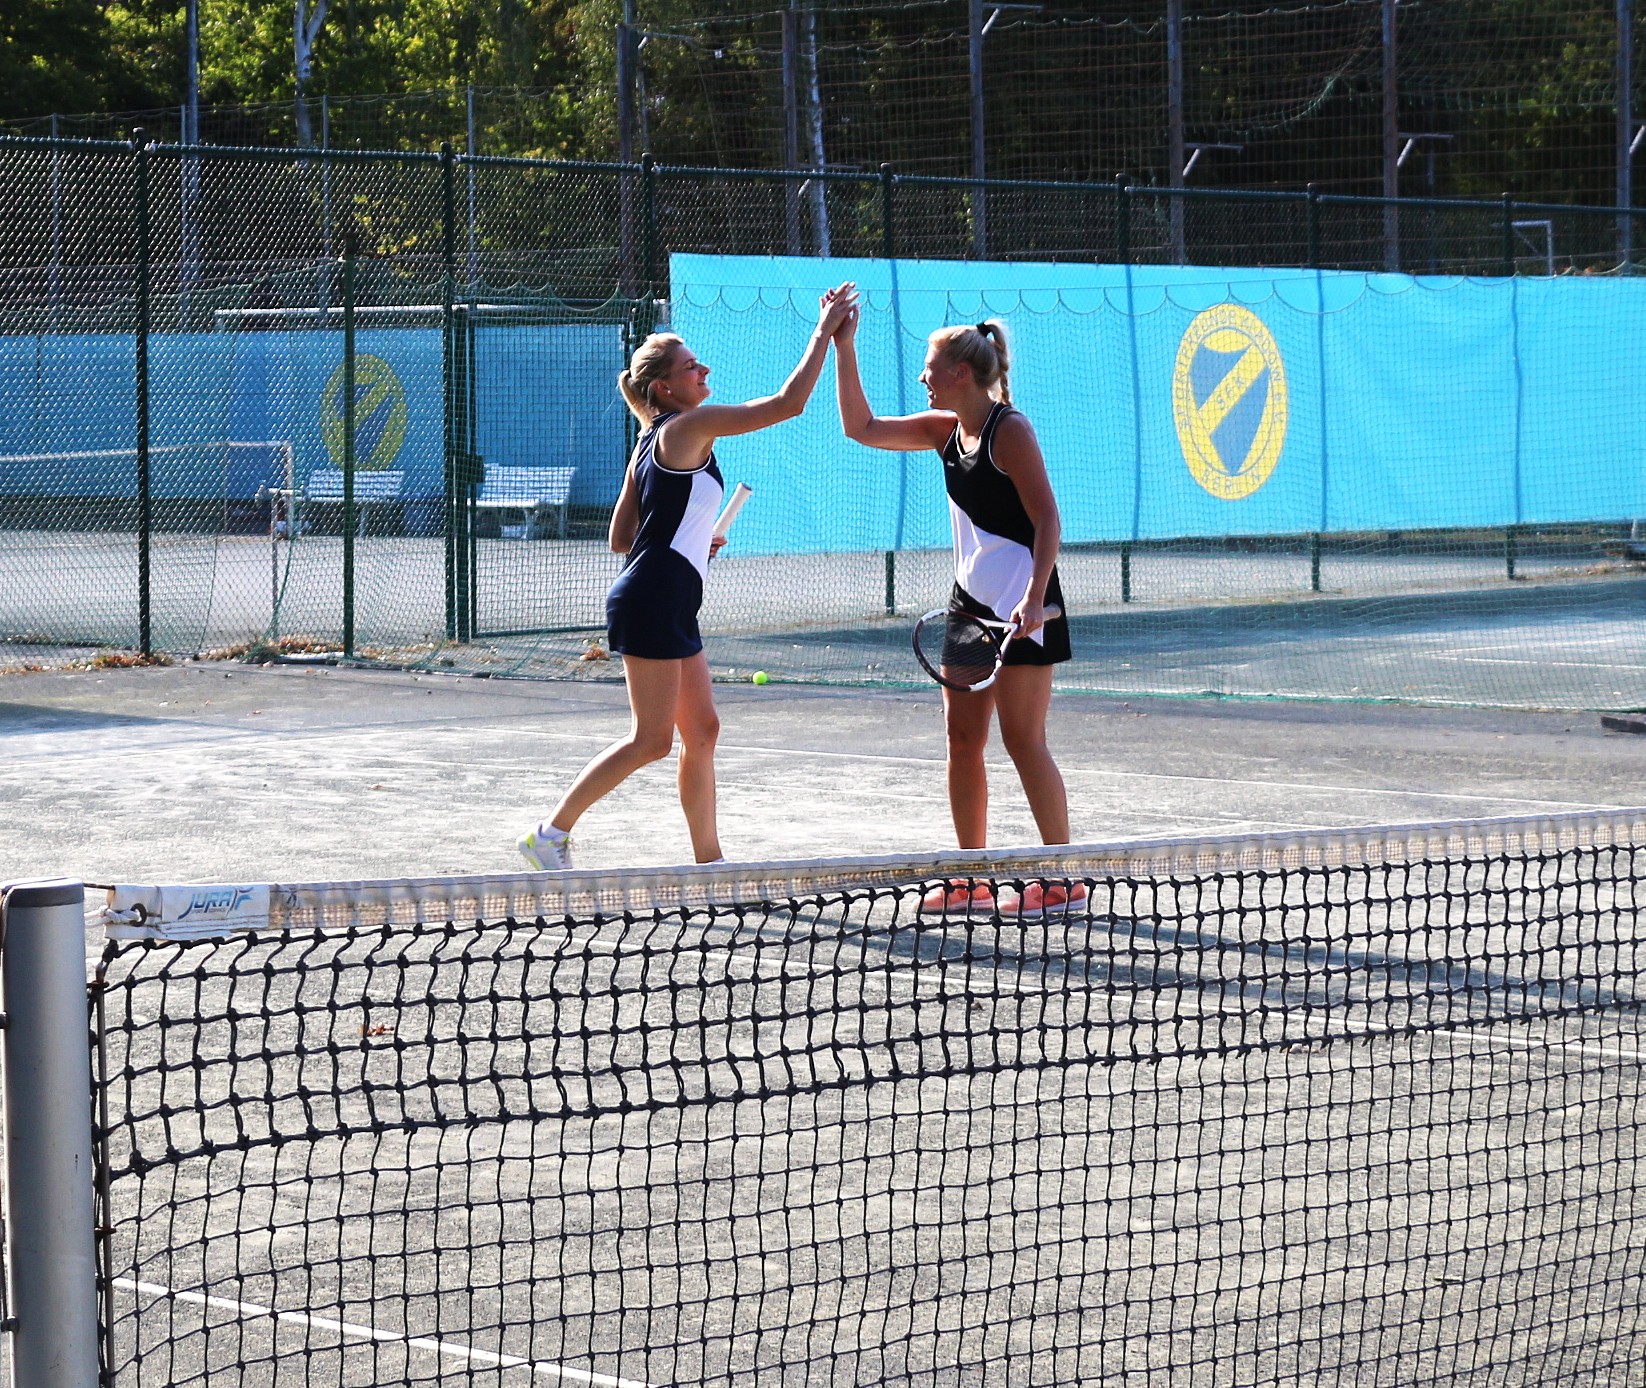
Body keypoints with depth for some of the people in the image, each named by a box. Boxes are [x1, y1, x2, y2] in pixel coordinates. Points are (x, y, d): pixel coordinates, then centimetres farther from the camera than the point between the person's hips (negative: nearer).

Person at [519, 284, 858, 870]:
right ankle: (551, 833, 0)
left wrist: (692, 539, 19)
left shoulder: (655, 442, 17)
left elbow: (621, 537, 18)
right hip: (651, 599, -10)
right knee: (651, 739, -6)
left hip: (670, 606, 10)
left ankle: (708, 863, 14)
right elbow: (788, 403, -14)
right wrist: (825, 331, -9)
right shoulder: (689, 426, -11)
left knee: (701, 731, 10)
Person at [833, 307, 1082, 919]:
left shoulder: (1009, 430, -14)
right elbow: (862, 427, 14)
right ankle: (971, 881, 13)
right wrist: (843, 349, 6)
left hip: (1021, 605, -8)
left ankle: (1063, 881, -1)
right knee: (962, 737, 7)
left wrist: (1034, 598, -26)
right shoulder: (948, 430, 9)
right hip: (970, 599, 8)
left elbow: (1047, 520, -17)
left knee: (1023, 740, -7)